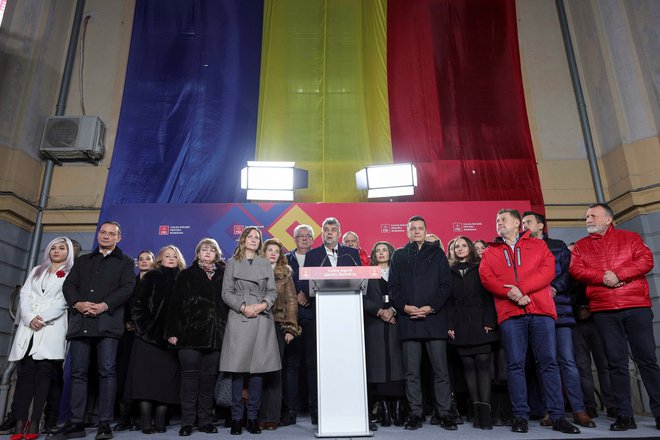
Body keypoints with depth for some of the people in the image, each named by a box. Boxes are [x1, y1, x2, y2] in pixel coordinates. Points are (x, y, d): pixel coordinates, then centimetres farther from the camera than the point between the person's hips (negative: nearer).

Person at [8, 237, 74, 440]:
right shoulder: (36, 271, 22)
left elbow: (63, 302, -2)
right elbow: (25, 296, 10)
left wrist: (42, 318, -14)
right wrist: (30, 318, -7)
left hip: (52, 329, -3)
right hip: (28, 328, 4)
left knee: (44, 372, -7)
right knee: (25, 372, -4)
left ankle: (34, 423, -6)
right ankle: (20, 422, -4)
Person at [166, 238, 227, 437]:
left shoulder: (223, 275, 11)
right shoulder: (186, 275, 7)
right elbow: (175, 304, 2)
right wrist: (172, 331, -6)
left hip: (216, 335, 2)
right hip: (190, 333, -2)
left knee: (209, 377, 7)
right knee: (190, 376, 1)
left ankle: (205, 420, 16)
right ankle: (187, 422, 9)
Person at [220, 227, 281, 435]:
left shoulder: (266, 264, 16)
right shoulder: (232, 263, 10)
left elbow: (273, 291, 11)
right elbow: (226, 293, 3)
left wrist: (263, 304, -8)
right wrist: (243, 307, -10)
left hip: (262, 319, 2)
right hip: (239, 319, -2)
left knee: (258, 368, 1)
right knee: (238, 368, -3)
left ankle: (253, 417, 9)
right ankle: (236, 417, 7)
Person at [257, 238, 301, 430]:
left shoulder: (285, 274, 10)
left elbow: (291, 302, 6)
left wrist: (291, 328, -4)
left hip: (278, 326, 0)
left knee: (274, 371, 2)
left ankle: (272, 417, 7)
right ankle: (259, 416, 7)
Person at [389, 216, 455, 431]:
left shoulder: (437, 253, 10)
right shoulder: (399, 255, 14)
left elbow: (446, 285, 2)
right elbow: (393, 287, 7)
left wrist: (431, 307, -9)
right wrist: (405, 307, -9)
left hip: (434, 317, -1)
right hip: (408, 320, 1)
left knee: (440, 369, 1)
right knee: (411, 371, 4)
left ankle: (445, 413, 12)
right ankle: (415, 413, 13)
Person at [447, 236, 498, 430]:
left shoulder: (480, 268, 9)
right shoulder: (450, 271, 14)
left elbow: (489, 295, 2)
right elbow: (448, 300, 8)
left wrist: (489, 322, -9)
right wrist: (450, 325, -1)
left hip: (480, 324, -1)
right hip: (460, 326, 2)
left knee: (483, 364, -7)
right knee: (468, 366, 1)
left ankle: (485, 411, -6)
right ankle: (477, 411, 5)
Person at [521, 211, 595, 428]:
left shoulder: (558, 246, 14)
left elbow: (568, 271, 3)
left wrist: (555, 288, -13)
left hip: (559, 308, -1)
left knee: (567, 360, -4)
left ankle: (579, 410, 3)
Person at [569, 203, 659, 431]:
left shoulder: (630, 237, 10)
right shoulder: (581, 246, 13)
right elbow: (576, 269, 0)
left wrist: (618, 274, -15)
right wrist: (602, 277, -15)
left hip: (637, 306, -1)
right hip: (603, 311, 1)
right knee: (617, 362, 4)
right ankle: (625, 415, 9)